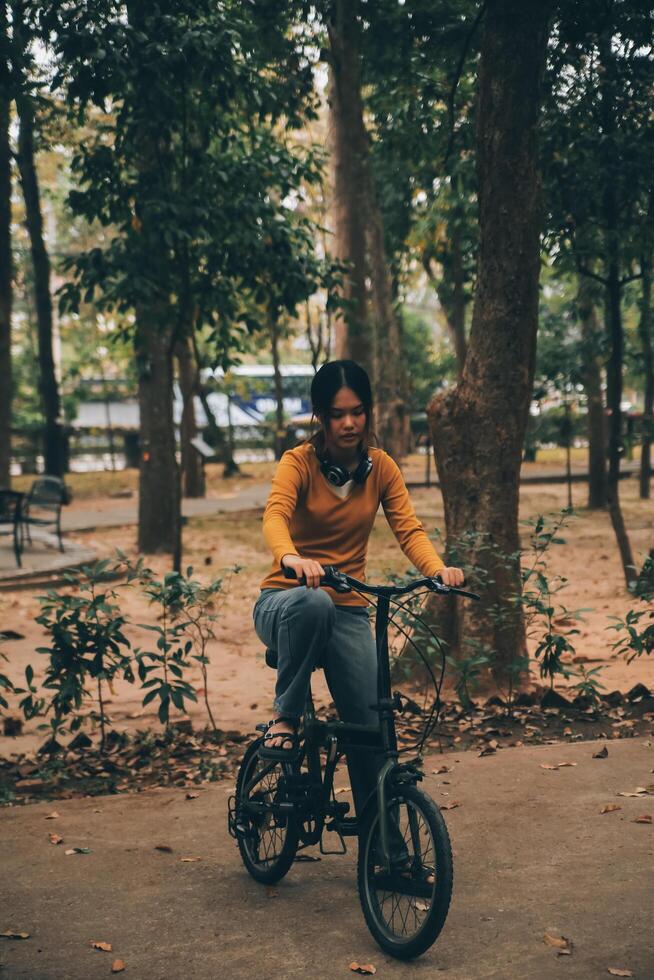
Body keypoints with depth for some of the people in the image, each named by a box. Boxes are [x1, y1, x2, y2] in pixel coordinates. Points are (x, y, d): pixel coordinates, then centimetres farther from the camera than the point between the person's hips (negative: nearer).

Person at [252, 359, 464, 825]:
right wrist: (292, 558, -51)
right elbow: (275, 516, -28)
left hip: (349, 613, 3)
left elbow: (409, 528, -10)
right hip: (287, 602, -3)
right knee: (314, 603, -40)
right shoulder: (299, 462, -9)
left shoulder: (381, 467, 2)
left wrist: (438, 569, -32)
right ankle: (285, 717, -22)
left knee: (371, 729, -6)